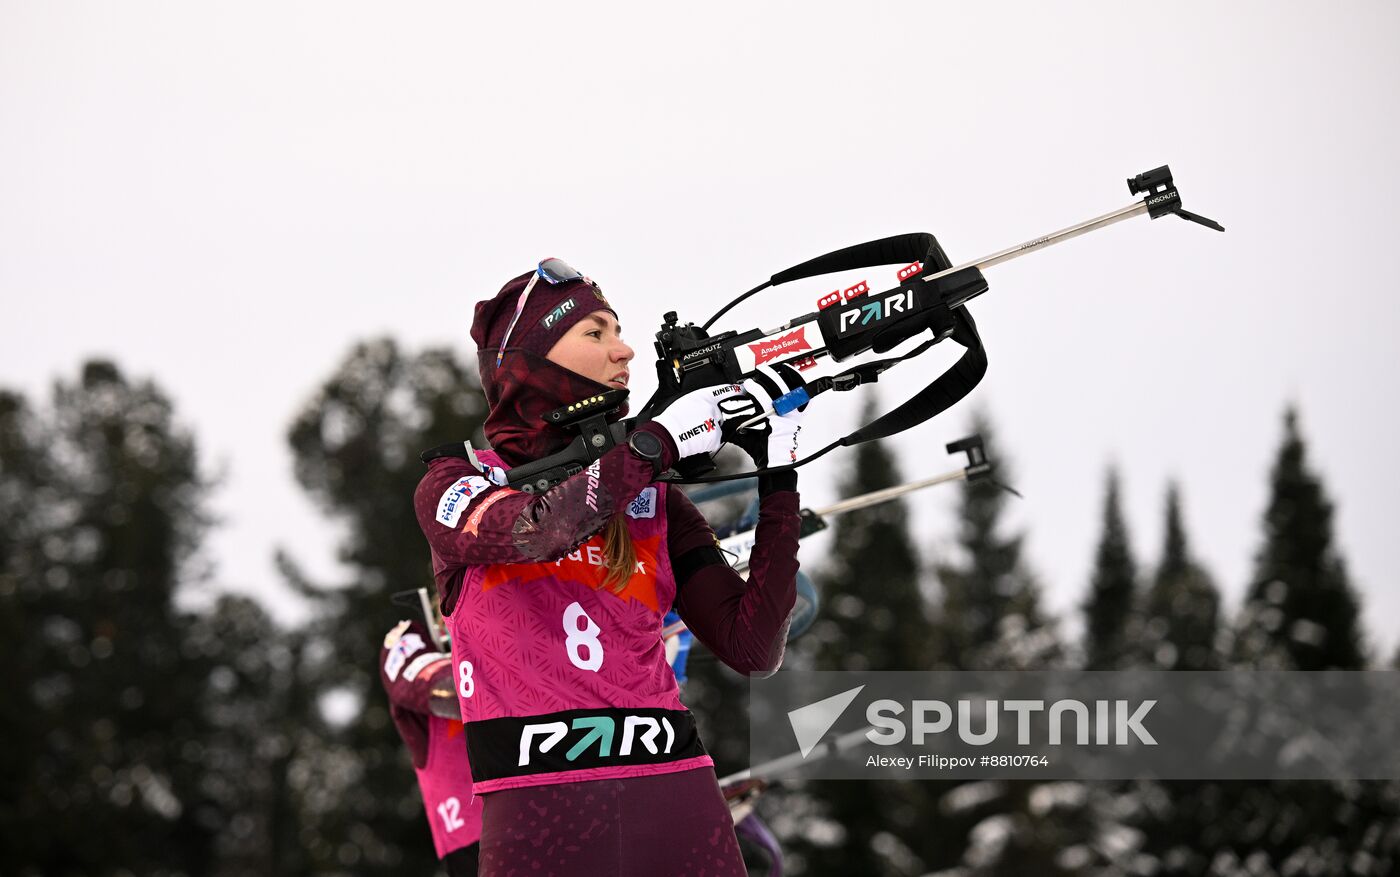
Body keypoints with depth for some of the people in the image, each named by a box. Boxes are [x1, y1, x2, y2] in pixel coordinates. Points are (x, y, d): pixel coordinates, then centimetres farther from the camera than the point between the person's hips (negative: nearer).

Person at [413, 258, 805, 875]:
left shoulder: (653, 501, 14)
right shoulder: (455, 485, 6)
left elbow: (752, 648, 4)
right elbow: (532, 529, -17)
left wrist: (776, 474, 2)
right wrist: (661, 439, -8)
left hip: (677, 798, 3)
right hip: (537, 817, -3)